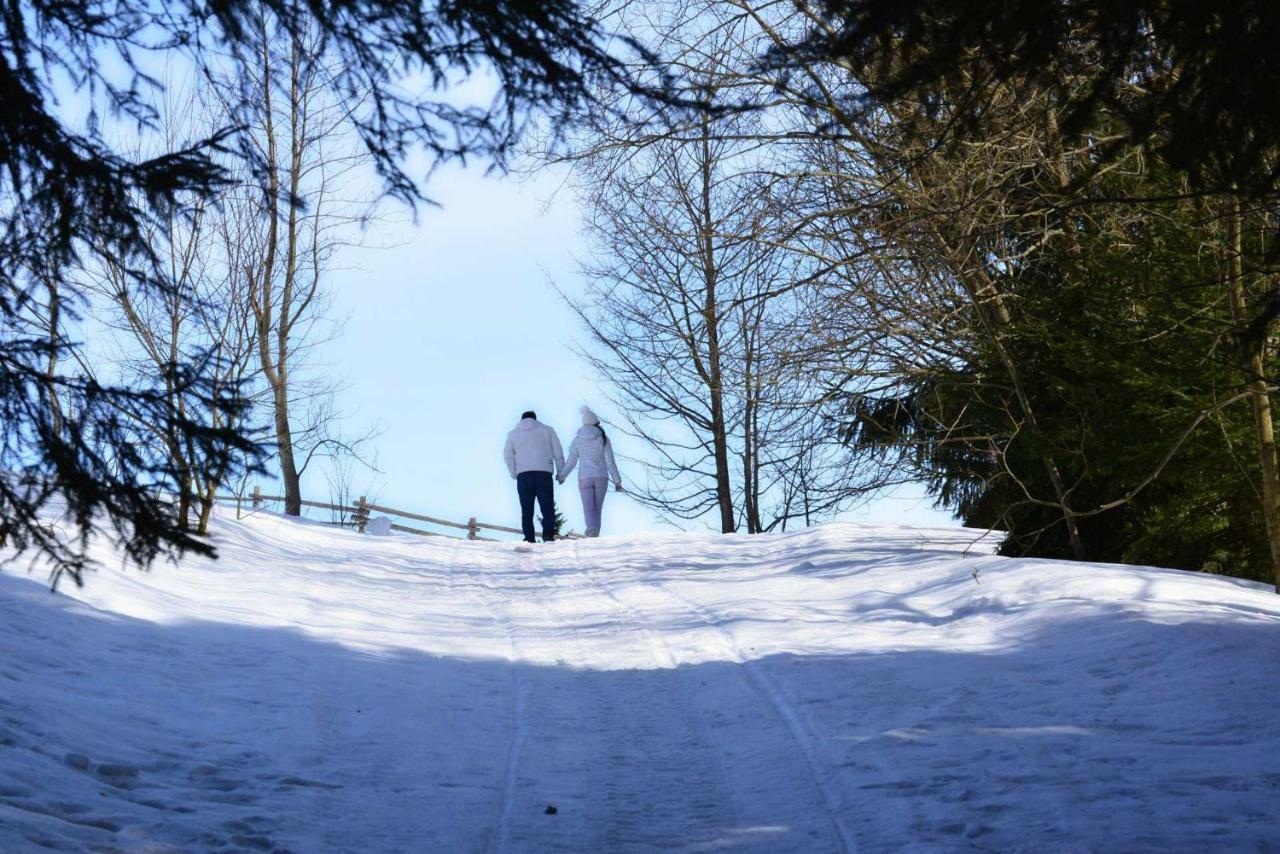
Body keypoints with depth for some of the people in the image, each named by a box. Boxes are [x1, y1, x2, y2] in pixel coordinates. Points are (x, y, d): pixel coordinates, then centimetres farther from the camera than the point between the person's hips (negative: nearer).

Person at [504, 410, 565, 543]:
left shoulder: (513, 434, 17)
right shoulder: (547, 430, 12)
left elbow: (508, 455, 9)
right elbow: (558, 452, 8)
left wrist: (514, 474, 14)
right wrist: (561, 472, 12)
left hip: (523, 475, 1)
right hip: (544, 473, -1)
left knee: (526, 510, 4)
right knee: (547, 507, -1)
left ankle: (529, 539, -4)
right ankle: (548, 534, -19)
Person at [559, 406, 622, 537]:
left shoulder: (578, 439, 0)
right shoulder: (604, 438, -2)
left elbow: (571, 461, 2)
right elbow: (610, 461, -3)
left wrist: (562, 476, 16)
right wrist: (617, 480, 2)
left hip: (584, 478, -1)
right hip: (601, 477, 1)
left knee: (589, 510, -6)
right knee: (597, 509, 11)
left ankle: (592, 530, -35)